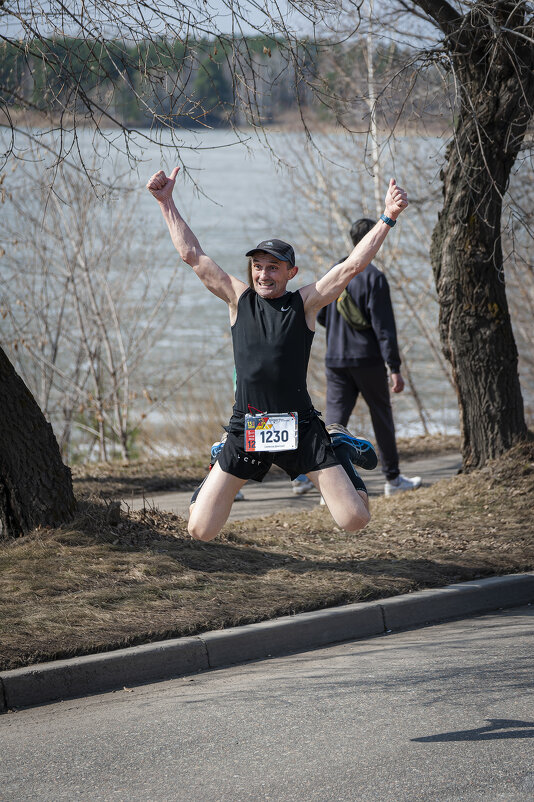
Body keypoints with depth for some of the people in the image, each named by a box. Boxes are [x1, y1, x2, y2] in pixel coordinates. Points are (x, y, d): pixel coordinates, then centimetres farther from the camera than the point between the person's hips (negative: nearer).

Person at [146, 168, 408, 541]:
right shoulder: (240, 299, 7)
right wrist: (166, 203, 8)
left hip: (299, 429, -2)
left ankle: (343, 454, 28)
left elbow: (353, 265, -5)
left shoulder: (304, 304, 2)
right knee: (200, 530, -2)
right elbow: (192, 254, 9)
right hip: (246, 428, 2)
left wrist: (388, 218, -12)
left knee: (355, 520, -8)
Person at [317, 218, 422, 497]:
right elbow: (384, 326, -15)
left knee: (334, 420, 0)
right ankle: (392, 479, 22)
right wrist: (395, 368, -14)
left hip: (336, 361, 4)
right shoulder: (373, 277, -12)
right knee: (382, 416, 11)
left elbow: (320, 317, 13)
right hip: (368, 359, -4)